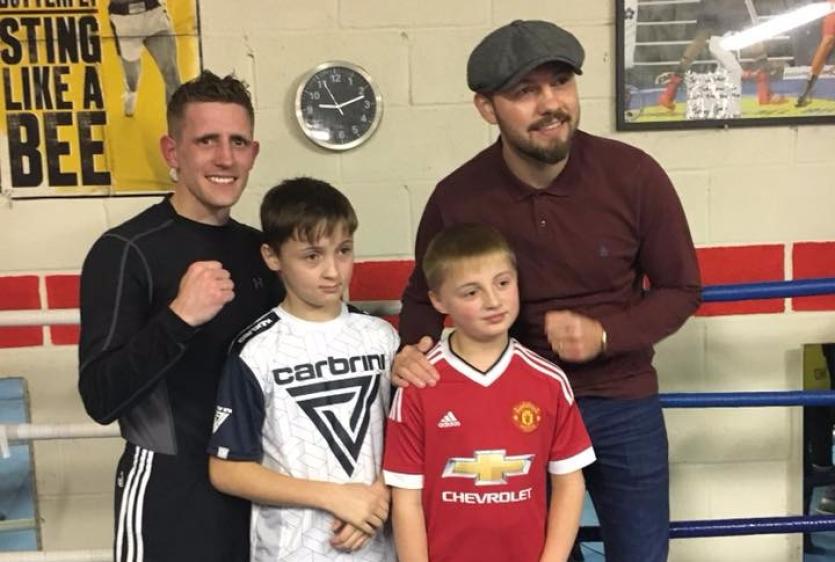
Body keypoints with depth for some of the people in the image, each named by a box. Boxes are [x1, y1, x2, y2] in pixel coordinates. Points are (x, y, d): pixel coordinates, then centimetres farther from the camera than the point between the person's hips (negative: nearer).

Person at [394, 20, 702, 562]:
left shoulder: (634, 174, -15)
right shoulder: (457, 197, -15)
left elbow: (681, 289, -4)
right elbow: (423, 296, 2)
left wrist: (606, 333, -21)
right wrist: (411, 351, -19)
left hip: (621, 404, 1)